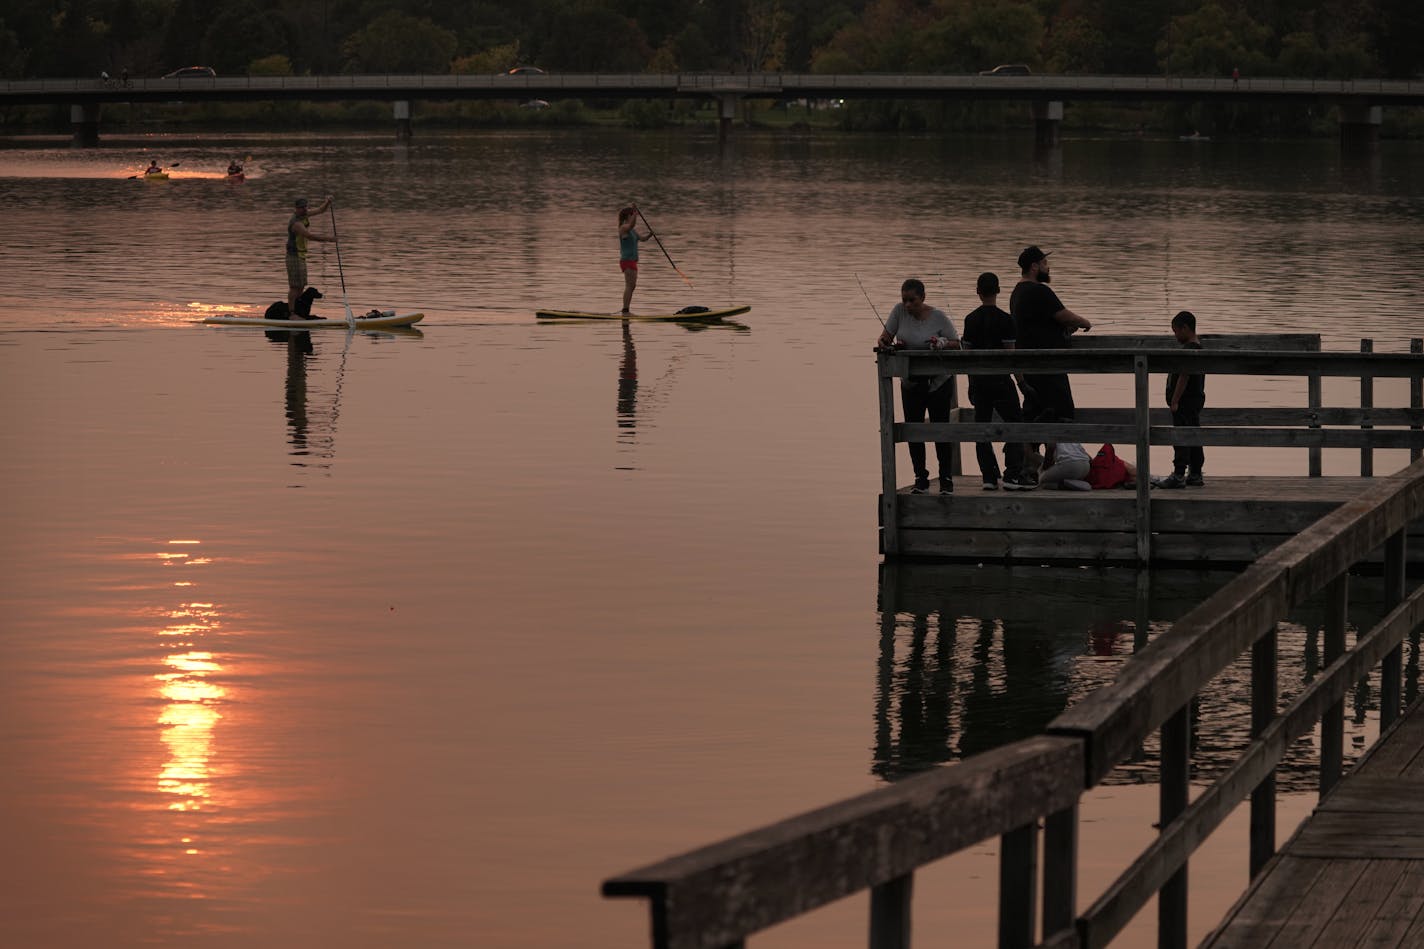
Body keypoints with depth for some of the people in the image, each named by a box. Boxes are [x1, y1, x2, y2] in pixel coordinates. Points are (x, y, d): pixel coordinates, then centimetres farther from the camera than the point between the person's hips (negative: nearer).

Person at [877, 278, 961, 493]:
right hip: (910, 384, 3)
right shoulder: (899, 311, -4)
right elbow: (887, 335, -5)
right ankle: (920, 478, 15)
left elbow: (956, 344, -7)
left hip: (938, 382, -3)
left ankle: (946, 478, 6)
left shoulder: (938, 316, -11)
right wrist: (885, 342, -28)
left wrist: (942, 344, -28)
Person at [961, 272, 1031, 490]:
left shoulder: (970, 320, 4)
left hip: (978, 380, 4)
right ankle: (1012, 475, -10)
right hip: (1000, 379, -4)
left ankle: (989, 477, 6)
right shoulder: (1005, 320, -9)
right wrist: (1022, 380, -3)